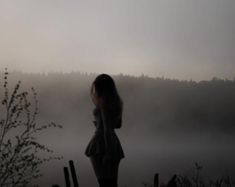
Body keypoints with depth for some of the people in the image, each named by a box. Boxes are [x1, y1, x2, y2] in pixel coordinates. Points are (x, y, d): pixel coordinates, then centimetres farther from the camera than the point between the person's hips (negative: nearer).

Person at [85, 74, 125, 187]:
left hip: (101, 144, -8)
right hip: (114, 144, 8)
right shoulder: (117, 102, 14)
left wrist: (108, 152, -20)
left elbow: (108, 128, -18)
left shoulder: (104, 102, -11)